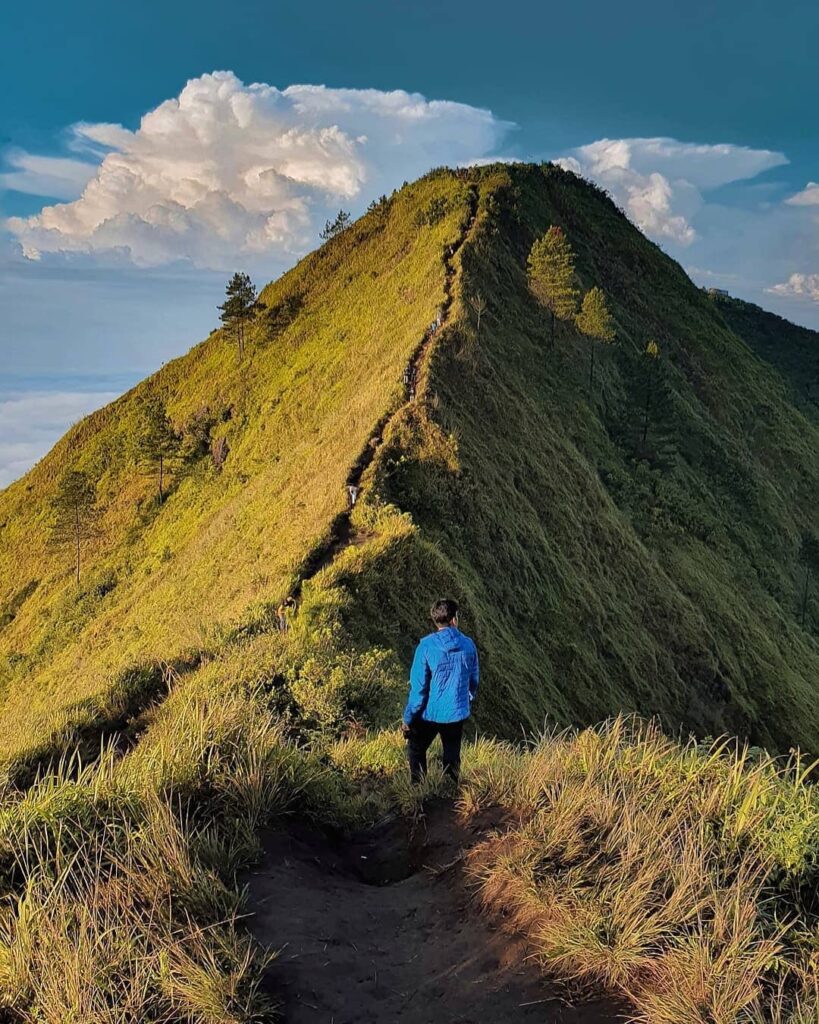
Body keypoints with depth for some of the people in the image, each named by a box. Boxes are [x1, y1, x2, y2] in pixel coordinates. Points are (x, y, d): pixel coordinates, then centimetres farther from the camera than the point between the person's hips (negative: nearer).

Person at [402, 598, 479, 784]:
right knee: (452, 755, 19)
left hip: (430, 713, -3)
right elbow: (473, 682, 5)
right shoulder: (468, 645, -7)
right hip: (457, 713, 3)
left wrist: (408, 718, -5)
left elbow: (418, 687, -16)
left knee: (416, 750, 20)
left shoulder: (426, 646, -18)